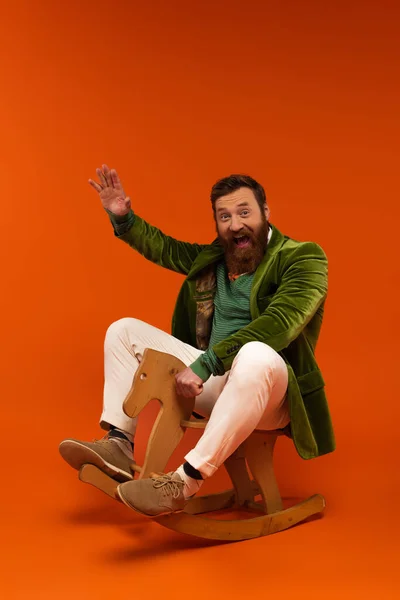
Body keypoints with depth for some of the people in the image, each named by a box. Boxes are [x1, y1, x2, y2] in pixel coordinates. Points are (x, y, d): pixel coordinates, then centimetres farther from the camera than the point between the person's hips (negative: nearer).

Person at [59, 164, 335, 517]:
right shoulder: (212, 258, 12)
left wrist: (205, 363, -29)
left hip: (268, 392, -7)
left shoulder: (303, 258, -10)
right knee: (124, 331, 8)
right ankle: (119, 446, -8)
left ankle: (186, 481, -38)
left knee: (256, 355, -42)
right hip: (211, 381, 7)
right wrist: (123, 218, 11)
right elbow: (163, 247, 28)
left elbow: (278, 324, -25)